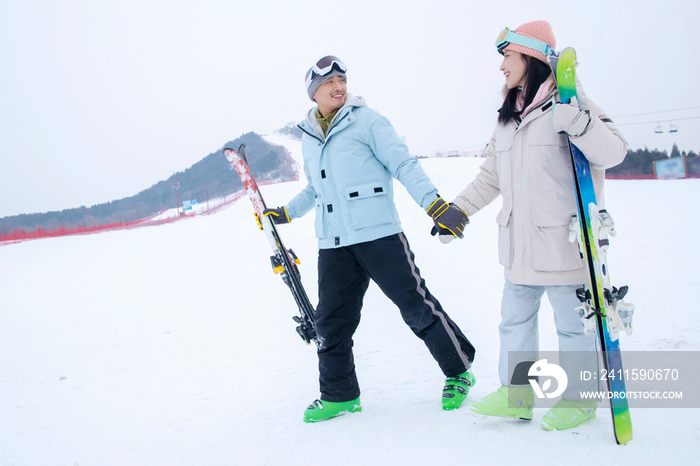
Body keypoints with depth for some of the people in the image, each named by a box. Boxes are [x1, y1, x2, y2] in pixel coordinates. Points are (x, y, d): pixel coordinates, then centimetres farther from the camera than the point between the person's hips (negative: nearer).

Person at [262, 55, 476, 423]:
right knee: (331, 320, 5)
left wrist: (435, 203, -18)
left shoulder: (366, 120, 0)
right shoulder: (308, 137, 16)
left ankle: (459, 372, 19)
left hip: (378, 234, -5)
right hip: (333, 245, 5)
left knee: (416, 305, 0)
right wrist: (286, 212, 25)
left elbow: (404, 165, -7)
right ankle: (339, 394, 21)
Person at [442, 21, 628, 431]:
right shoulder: (508, 118, 15)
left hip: (564, 241, -8)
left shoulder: (565, 104, -7)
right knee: (515, 320, 14)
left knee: (572, 324, 5)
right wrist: (456, 211, 16)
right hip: (520, 244, 8)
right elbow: (490, 177, 20)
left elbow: (612, 153, -16)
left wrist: (576, 123, -32)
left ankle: (578, 399, 21)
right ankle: (516, 394, 27)